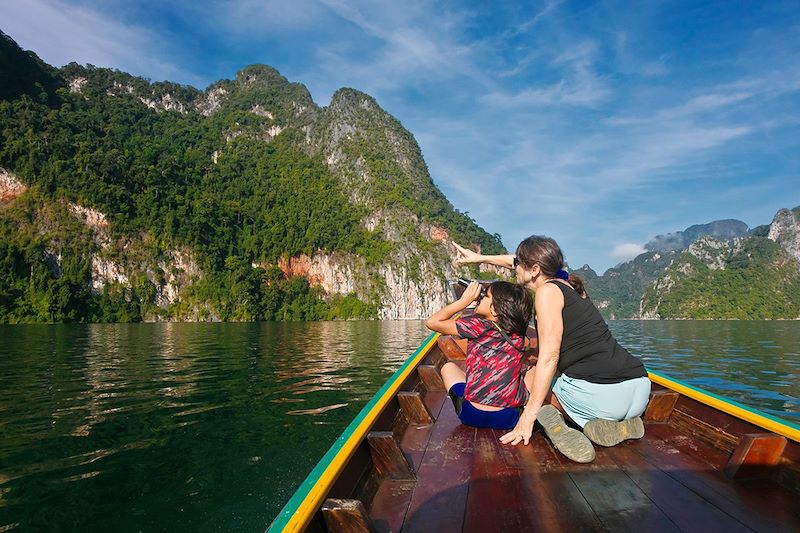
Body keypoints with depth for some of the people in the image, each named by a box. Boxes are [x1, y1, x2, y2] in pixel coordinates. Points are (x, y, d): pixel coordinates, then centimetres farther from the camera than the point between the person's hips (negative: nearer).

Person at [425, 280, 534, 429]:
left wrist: (464, 300, -3)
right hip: (510, 418, 3)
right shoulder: (518, 333, -1)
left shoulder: (478, 326, -13)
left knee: (449, 367, 25)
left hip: (473, 415, -3)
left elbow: (432, 322, -9)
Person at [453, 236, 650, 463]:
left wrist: (529, 413, -11)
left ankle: (551, 420, -7)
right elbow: (525, 263, 35)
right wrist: (480, 258, 44)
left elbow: (549, 358, -13)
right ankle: (621, 423, 9)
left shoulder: (548, 290, -5)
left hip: (597, 393, -7)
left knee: (533, 377, 21)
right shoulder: (569, 285, 19)